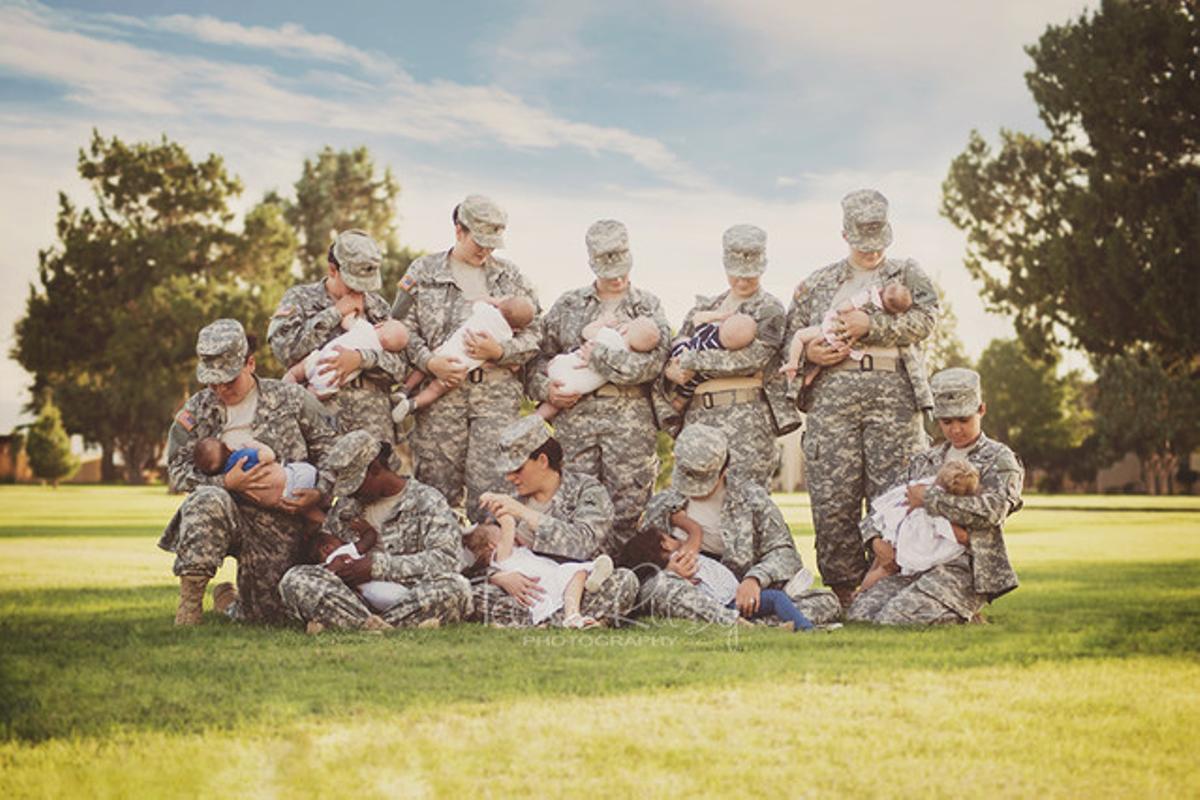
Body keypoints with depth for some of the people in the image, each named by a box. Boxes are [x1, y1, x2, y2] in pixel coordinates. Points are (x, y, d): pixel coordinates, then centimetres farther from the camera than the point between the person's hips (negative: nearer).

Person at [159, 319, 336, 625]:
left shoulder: (290, 398, 3)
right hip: (226, 514, 0)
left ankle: (228, 601, 37)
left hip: (280, 522, 1)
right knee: (207, 499, -38)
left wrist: (319, 492, -9)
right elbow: (177, 471, 0)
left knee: (269, 617, -1)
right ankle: (190, 598, -27)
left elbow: (329, 447, 8)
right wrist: (225, 483, -18)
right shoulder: (197, 411, 5)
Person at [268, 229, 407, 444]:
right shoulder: (300, 299, 8)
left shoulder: (377, 306, 15)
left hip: (373, 426, 2)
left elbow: (400, 365, 3)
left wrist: (360, 358, -17)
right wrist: (335, 313, -5)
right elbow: (284, 349, -10)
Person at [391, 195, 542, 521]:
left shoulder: (510, 276, 13)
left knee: (490, 482, -7)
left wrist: (499, 352, -10)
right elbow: (403, 327, 6)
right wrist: (429, 361, -10)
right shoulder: (423, 271, 10)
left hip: (497, 390, 0)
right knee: (437, 482, 1)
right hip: (441, 387, 0)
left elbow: (534, 332, 9)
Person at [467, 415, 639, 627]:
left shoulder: (587, 490, -1)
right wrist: (503, 577, -18)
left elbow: (582, 543, -20)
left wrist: (523, 513, -22)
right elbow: (495, 563, 7)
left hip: (582, 593, -3)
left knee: (624, 581, -34)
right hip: (536, 595, 3)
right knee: (474, 594, -22)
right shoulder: (516, 503, 12)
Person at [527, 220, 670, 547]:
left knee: (629, 505, -3)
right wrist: (546, 388, -5)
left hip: (631, 416, -1)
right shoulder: (568, 305, 14)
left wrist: (597, 354, -8)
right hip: (574, 415, 1)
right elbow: (541, 355, 14)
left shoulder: (648, 306, 9)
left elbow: (652, 362, -6)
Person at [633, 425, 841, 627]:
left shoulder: (751, 497, 5)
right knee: (659, 585, -35)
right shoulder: (661, 507, 8)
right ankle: (738, 624, -48)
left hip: (742, 597, 1)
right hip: (695, 599, -1)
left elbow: (783, 550, 0)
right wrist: (669, 569, -16)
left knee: (826, 603, -21)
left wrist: (755, 579, -21)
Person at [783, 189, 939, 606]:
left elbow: (925, 317, -2)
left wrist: (871, 325, -12)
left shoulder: (907, 274, 17)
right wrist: (809, 352, -2)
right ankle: (842, 591, 3)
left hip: (892, 393, -1)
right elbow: (789, 338, 20)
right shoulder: (816, 284, 21)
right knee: (832, 497, -5)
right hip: (831, 395, 1)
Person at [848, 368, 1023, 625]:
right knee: (859, 612, -18)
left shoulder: (999, 459, 5)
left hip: (964, 568, -6)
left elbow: (992, 510, -14)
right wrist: (876, 537, 0)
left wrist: (929, 498, -10)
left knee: (897, 617, -28)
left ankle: (963, 616, 1)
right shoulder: (924, 461, 23)